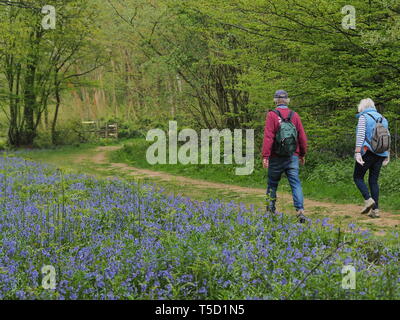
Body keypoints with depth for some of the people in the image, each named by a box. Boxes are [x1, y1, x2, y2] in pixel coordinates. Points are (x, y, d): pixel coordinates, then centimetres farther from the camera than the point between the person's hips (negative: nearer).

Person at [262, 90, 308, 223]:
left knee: (272, 183, 13)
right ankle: (300, 210, -15)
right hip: (293, 157, 2)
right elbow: (302, 136, 6)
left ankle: (270, 210, 19)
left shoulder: (272, 115, -7)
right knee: (296, 184, -2)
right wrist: (303, 154, 17)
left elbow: (268, 137, -14)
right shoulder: (294, 115, 4)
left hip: (276, 157, -2)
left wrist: (265, 156, -15)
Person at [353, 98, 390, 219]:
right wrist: (387, 156, 16)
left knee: (358, 177, 7)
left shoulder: (363, 117, -3)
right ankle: (375, 210, 2)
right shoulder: (382, 118, 14)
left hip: (367, 153, -6)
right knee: (374, 180, 9)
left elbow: (360, 136, -14)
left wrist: (358, 152, -18)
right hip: (380, 154, 6)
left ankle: (368, 200, -13)